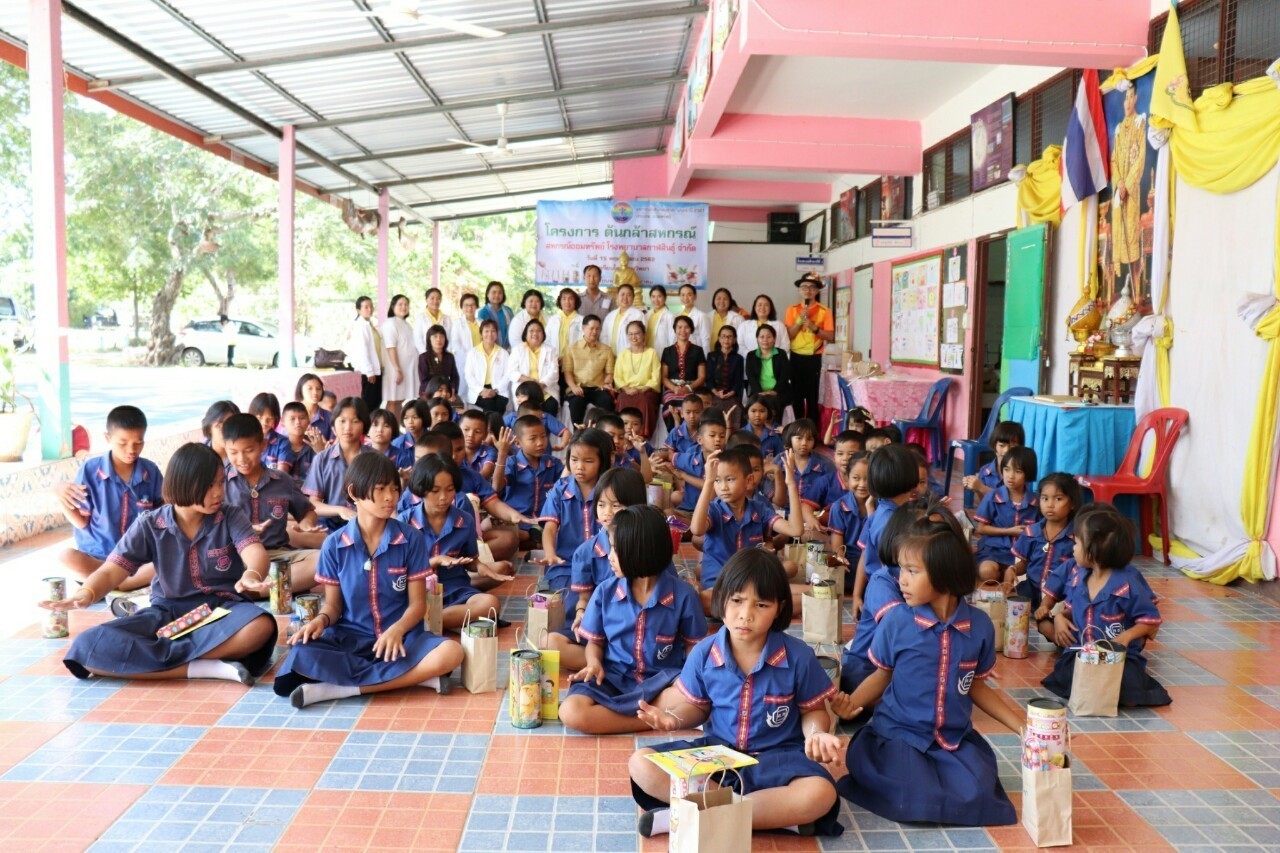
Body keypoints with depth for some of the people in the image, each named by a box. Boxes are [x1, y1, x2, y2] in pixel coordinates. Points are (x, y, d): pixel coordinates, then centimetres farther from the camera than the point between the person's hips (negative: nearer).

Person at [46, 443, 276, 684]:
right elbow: (111, 571, -7)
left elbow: (255, 551, -20)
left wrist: (252, 575, -46)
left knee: (261, 627, -38)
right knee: (90, 649, -24)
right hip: (168, 612, 2)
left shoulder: (230, 517, -3)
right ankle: (203, 668, -29)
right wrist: (86, 594, -31)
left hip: (221, 608, -1)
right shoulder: (149, 526, 0)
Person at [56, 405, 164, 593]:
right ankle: (143, 579, -25)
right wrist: (62, 500, -19)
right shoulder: (90, 469, -6)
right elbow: (81, 522, -1)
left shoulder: (151, 470, -2)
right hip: (98, 556, -1)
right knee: (67, 557, -33)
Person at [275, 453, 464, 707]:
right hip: (349, 638, 0)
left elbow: (418, 603, -2)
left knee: (451, 652, -31)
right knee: (301, 655, -31)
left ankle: (339, 687, -27)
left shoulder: (410, 538, -3)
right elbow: (333, 604, 5)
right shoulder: (334, 545, 0)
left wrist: (397, 630, -23)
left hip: (401, 636, 0)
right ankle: (417, 676, -25)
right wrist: (321, 619, -18)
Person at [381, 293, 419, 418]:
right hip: (396, 369, -8)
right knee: (393, 401, -4)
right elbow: (390, 349, -17)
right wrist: (397, 369, -22)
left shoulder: (406, 324, 14)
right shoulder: (390, 324, -11)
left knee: (400, 401, 10)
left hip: (408, 368, 8)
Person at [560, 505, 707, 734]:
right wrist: (594, 663, -12)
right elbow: (595, 641, 11)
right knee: (571, 712, -29)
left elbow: (694, 646, 4)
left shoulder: (683, 595, -6)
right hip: (614, 678, 2)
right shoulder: (605, 592, 0)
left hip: (661, 680, -2)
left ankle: (611, 711, -18)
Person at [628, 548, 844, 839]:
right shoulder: (703, 653, -5)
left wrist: (815, 734, -20)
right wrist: (674, 718, -11)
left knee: (820, 795, -35)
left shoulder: (798, 656, -11)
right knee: (641, 764, -20)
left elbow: (813, 710, 3)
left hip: (774, 756, -2)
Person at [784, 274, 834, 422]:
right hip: (795, 357, 2)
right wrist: (800, 320, -13)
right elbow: (788, 335, -2)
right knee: (796, 394, 5)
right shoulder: (792, 309, 5)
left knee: (812, 395, -1)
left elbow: (830, 337, -4)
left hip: (814, 358, -2)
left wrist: (814, 328, -17)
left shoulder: (824, 311, 0)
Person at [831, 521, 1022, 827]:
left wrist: (1022, 725, 7)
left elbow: (975, 685, 9)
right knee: (916, 802, -22)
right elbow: (883, 674, 3)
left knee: (975, 797, -19)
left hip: (956, 739, 3)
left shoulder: (979, 626, -4)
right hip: (899, 735, -2)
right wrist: (853, 702, -14)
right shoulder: (896, 621, -10)